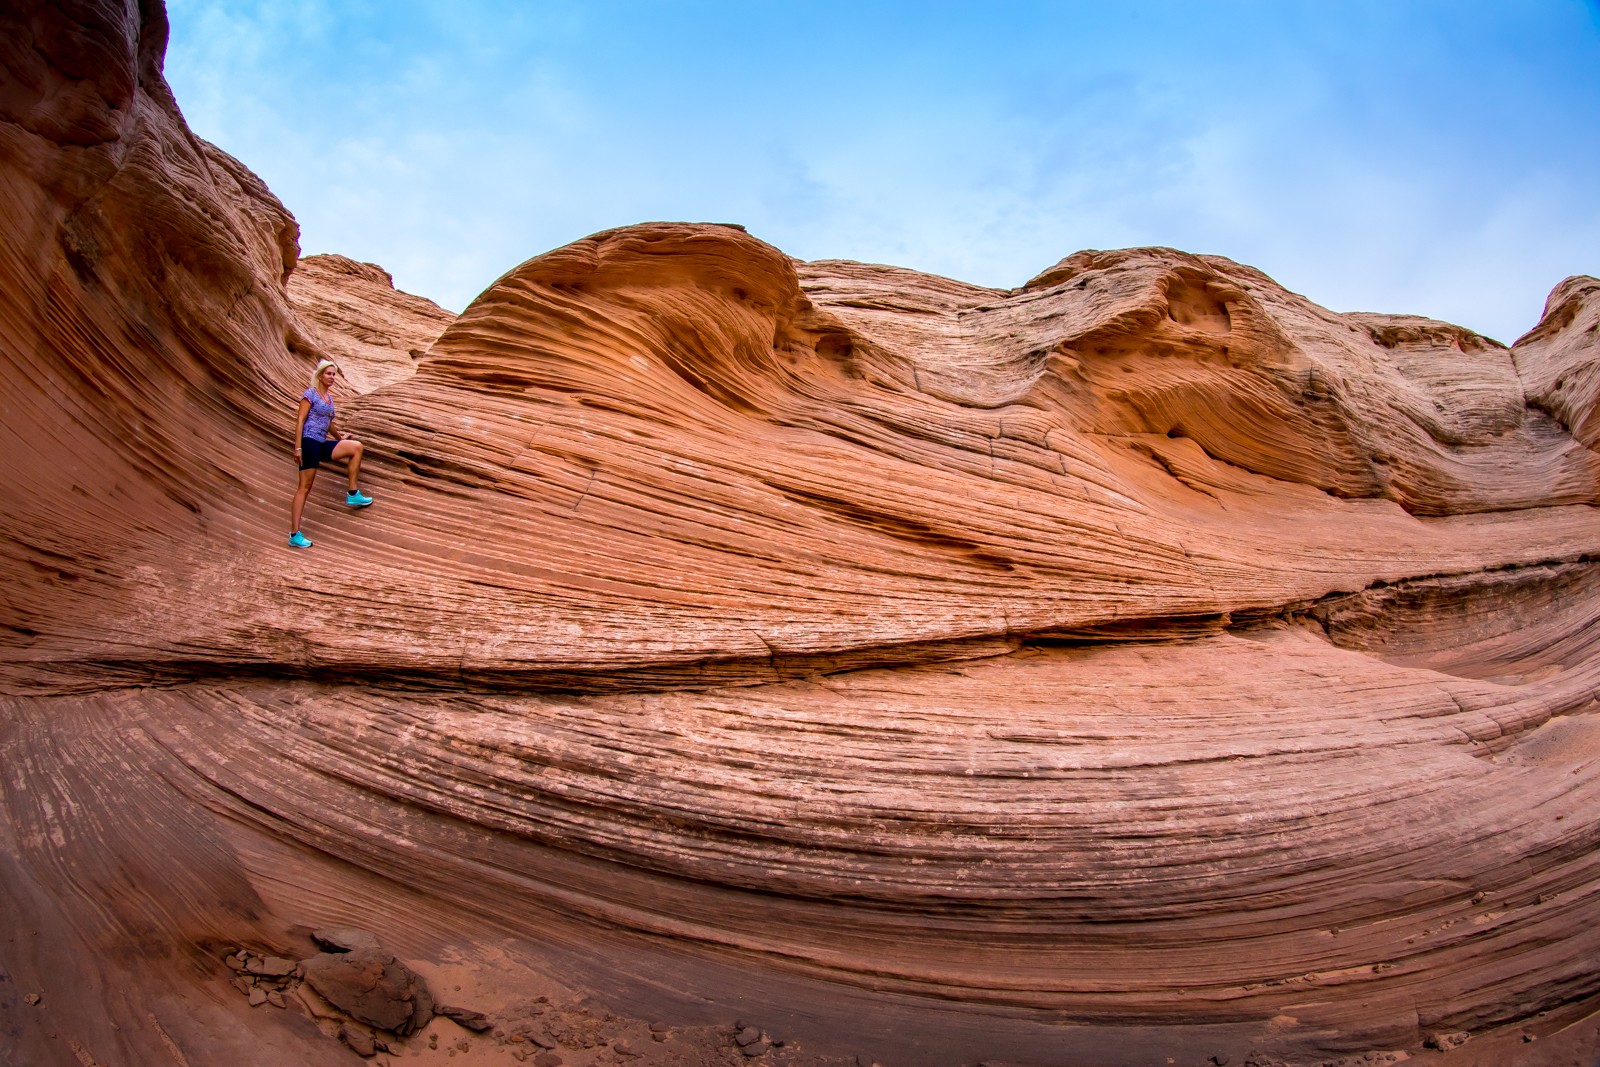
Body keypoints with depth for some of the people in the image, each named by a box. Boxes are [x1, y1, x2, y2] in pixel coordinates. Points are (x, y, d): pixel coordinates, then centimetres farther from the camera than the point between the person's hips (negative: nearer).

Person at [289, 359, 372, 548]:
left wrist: (340, 437, 45)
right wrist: (297, 447, -18)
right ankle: (294, 535, -7)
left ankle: (353, 494, 3)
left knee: (357, 447, 1)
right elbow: (300, 421, -12)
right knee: (305, 487, -8)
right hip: (310, 442, -8)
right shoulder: (310, 394, -6)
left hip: (322, 444, 8)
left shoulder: (329, 396, 17)